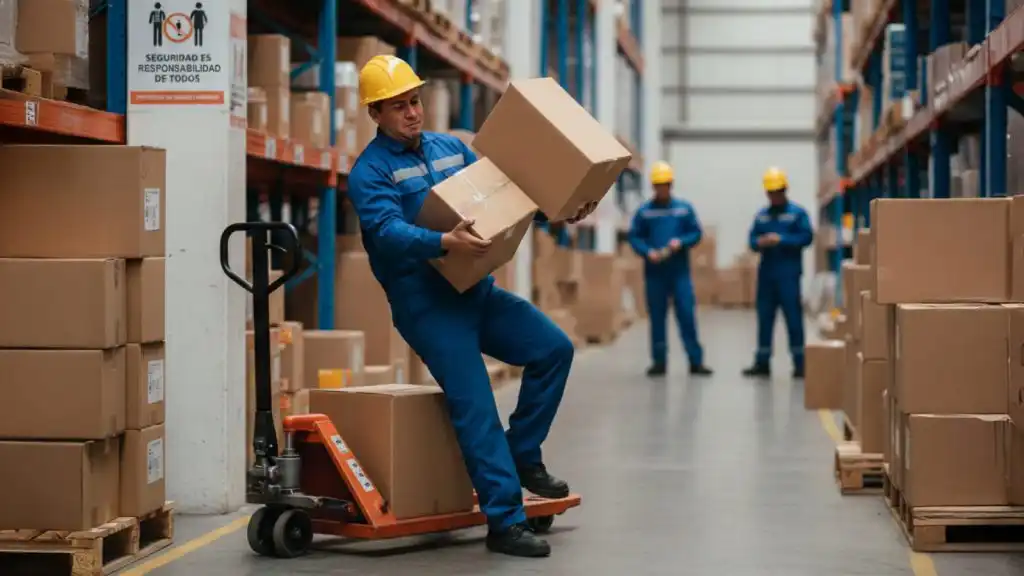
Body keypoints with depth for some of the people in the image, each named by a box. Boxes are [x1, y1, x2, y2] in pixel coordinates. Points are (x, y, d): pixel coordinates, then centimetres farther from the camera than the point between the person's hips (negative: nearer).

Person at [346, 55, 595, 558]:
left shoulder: (451, 148, 14)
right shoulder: (369, 172, -7)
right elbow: (389, 232, -23)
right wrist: (445, 243, -40)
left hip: (478, 290, 6)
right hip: (426, 302, -6)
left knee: (554, 348, -7)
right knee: (476, 407, -12)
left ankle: (523, 455, 10)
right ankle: (505, 522, -8)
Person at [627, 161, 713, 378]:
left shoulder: (684, 208, 4)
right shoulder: (644, 211, 2)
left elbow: (696, 233, 5)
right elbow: (634, 237, 2)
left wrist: (681, 242, -14)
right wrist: (648, 252, -15)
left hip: (679, 271, 0)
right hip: (654, 272, 0)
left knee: (687, 315, -4)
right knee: (657, 317, 5)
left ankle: (696, 361, 0)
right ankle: (659, 361, 12)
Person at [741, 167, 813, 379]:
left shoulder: (797, 213, 1)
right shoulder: (762, 215, 15)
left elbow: (806, 237, -8)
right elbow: (752, 239, 12)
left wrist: (781, 240, -16)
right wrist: (759, 242, -11)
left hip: (788, 273, -5)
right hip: (766, 272, 5)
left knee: (793, 317, -4)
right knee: (764, 318, 6)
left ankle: (799, 364, 0)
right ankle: (762, 363, 11)